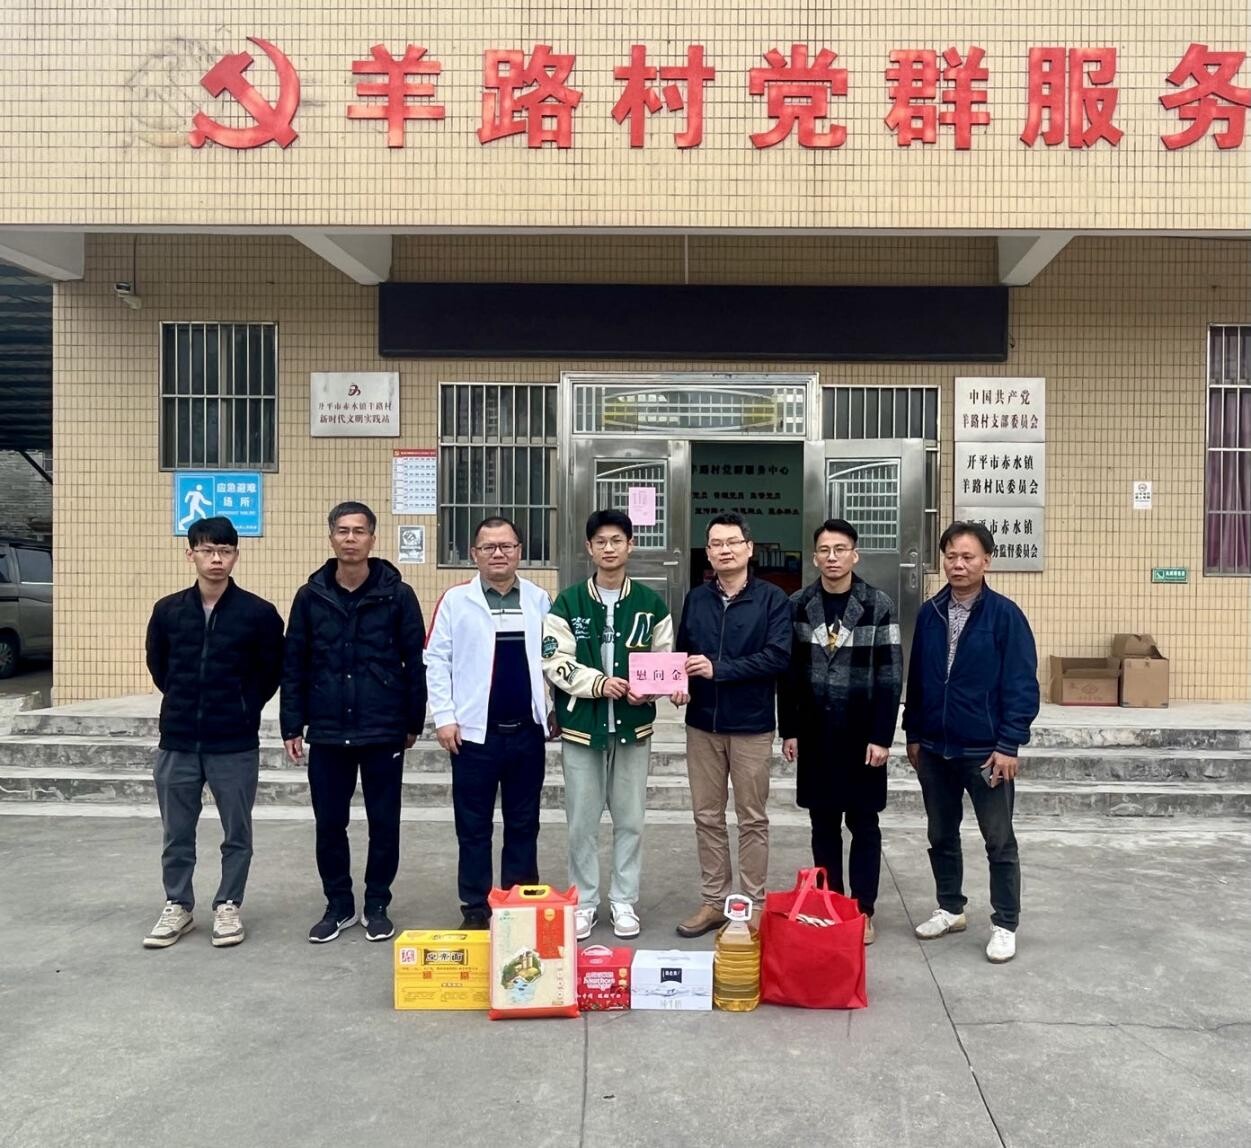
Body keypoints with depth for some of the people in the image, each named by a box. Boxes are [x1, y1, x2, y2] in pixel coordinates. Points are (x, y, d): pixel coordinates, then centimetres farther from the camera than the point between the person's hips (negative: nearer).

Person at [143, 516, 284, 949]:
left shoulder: (259, 612, -6)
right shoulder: (168, 610, 2)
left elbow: (271, 671, 2)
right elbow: (158, 666, 15)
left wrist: (242, 709, 2)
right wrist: (185, 705, 12)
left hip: (236, 744, -2)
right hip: (178, 742, 3)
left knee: (236, 833, 8)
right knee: (177, 834, 12)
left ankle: (228, 906, 24)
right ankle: (178, 906, 28)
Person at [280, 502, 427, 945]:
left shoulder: (397, 594, -3)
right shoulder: (311, 596, 3)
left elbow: (416, 662, -1)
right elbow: (294, 666, 5)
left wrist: (414, 722, -1)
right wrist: (293, 726, 1)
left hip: (384, 732, -2)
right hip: (327, 733, 2)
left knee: (384, 824, 8)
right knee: (329, 825, 9)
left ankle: (377, 906, 24)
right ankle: (338, 905, 26)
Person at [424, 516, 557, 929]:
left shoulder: (539, 599, 6)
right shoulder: (456, 600, -2)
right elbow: (437, 660, -2)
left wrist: (554, 708, 6)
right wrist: (444, 716, -7)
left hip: (527, 730, 2)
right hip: (475, 730, -2)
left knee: (523, 825, 12)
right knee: (474, 828, 7)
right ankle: (475, 910, 19)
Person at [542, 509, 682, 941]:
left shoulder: (651, 603, 3)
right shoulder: (568, 603, -1)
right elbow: (555, 663, -6)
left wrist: (646, 690, -13)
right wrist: (598, 682, -20)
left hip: (633, 726, 1)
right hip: (582, 726, -1)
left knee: (630, 821, 9)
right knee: (582, 822, 7)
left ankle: (624, 901, 22)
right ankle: (583, 902, 21)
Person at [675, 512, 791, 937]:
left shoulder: (772, 598, -5)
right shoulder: (696, 598, 7)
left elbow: (778, 656, -15)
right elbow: (682, 651, 10)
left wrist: (718, 669, -20)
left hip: (751, 726, -4)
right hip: (702, 724, 4)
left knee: (752, 819, 8)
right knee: (707, 817, 11)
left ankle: (754, 904, 20)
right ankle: (714, 901, 24)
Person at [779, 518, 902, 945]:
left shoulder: (878, 606, -5)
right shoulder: (797, 606, 2)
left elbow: (890, 676, -7)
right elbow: (788, 672, 5)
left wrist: (882, 736, -11)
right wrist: (788, 730, 2)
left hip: (861, 734, -2)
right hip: (815, 733, 3)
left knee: (863, 824, 6)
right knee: (823, 823, 11)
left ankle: (862, 912, 17)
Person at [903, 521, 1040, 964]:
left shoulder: (1004, 614, -9)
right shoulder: (929, 613, 5)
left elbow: (1022, 685, -11)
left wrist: (1008, 745, -14)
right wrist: (913, 734, 10)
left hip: (985, 751, -5)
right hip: (934, 748, 5)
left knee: (999, 842, 6)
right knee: (941, 836, 16)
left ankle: (1005, 925, 19)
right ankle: (950, 909, 32)